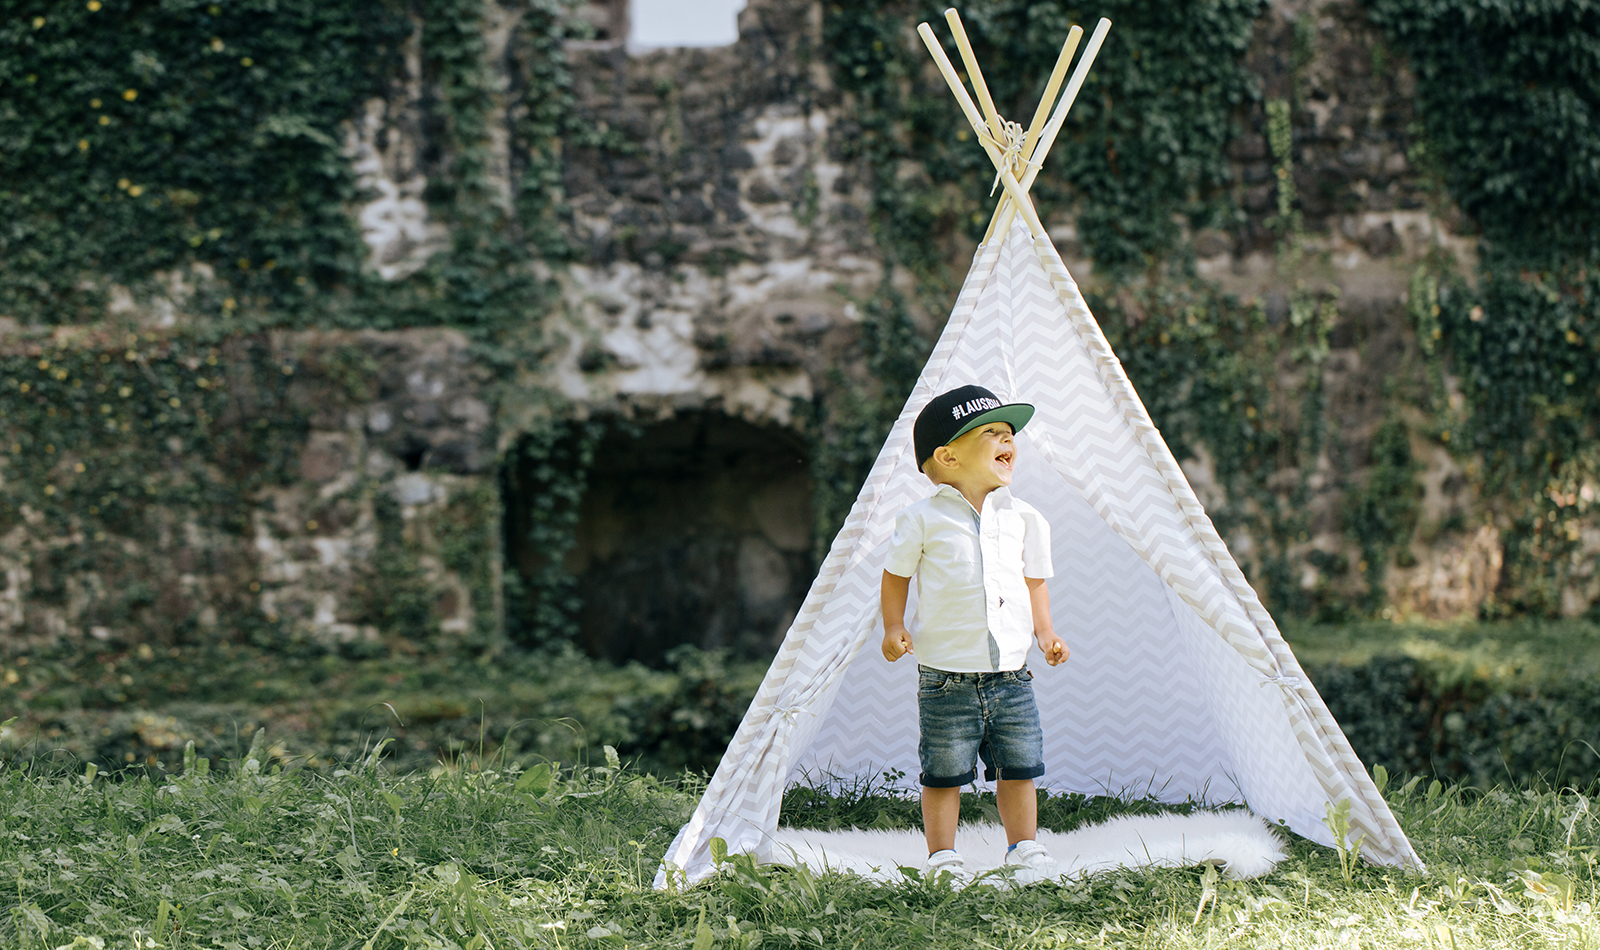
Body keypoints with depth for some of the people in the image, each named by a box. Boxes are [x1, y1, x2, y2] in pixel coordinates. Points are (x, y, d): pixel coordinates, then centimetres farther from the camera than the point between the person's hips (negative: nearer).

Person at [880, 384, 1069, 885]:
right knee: (944, 773, 2)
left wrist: (1044, 633, 6)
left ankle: (1024, 849, 23)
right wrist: (894, 629, -6)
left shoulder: (1022, 518, 6)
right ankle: (943, 856, 14)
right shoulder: (924, 520, -5)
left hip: (1011, 675, 4)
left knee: (1019, 767, 8)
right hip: (947, 678, -3)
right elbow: (896, 576, 6)